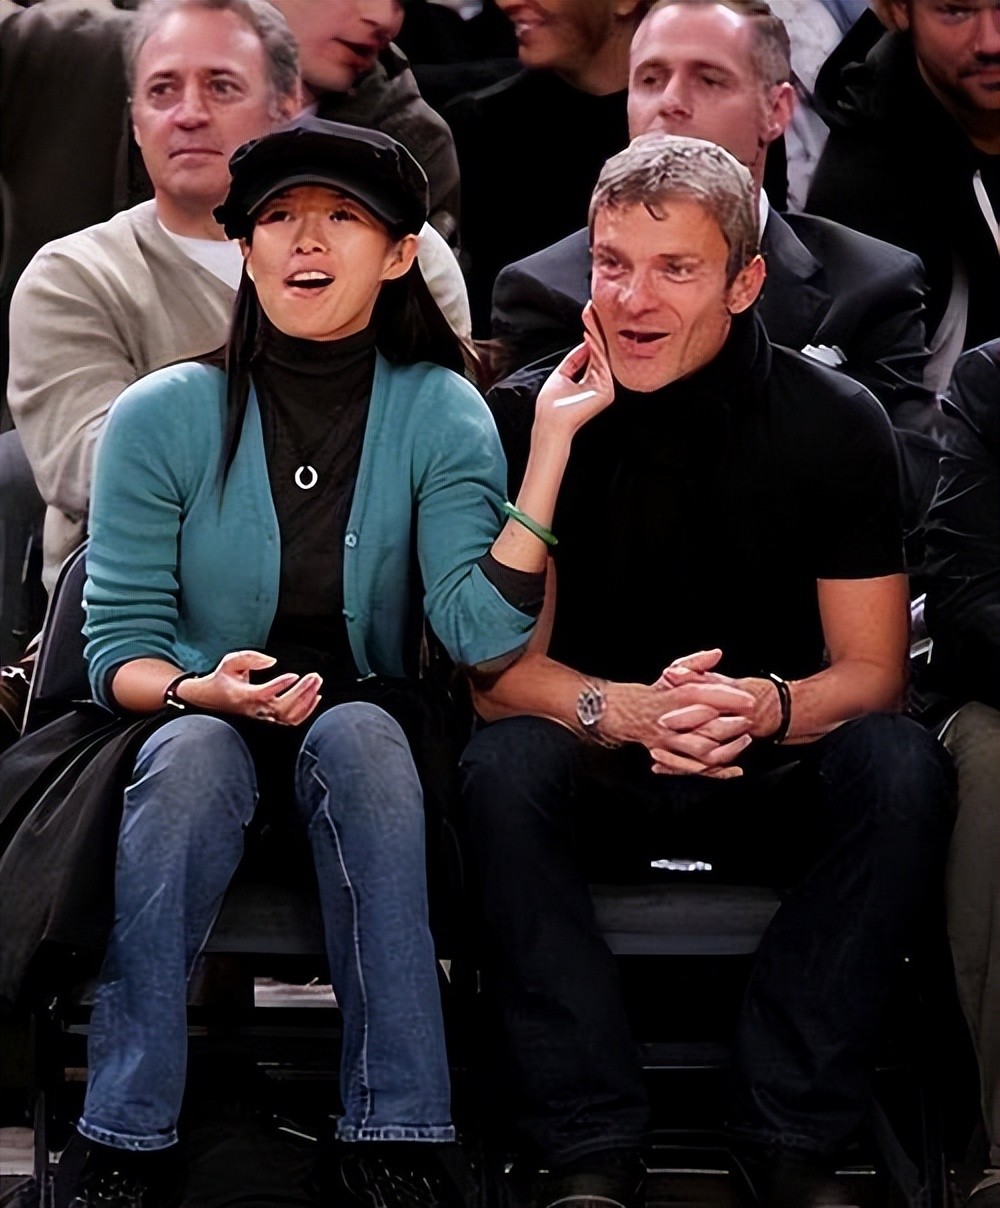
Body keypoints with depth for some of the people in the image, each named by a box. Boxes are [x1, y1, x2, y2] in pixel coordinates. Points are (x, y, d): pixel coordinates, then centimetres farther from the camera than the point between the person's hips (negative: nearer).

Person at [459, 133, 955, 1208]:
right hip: (599, 780, 0)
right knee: (501, 765, -32)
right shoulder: (530, 420, -7)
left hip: (773, 781, 0)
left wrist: (767, 707, -30)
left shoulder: (833, 423, -7)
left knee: (902, 765, -29)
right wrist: (625, 712, -31)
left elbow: (872, 670, -6)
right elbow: (500, 667, -8)